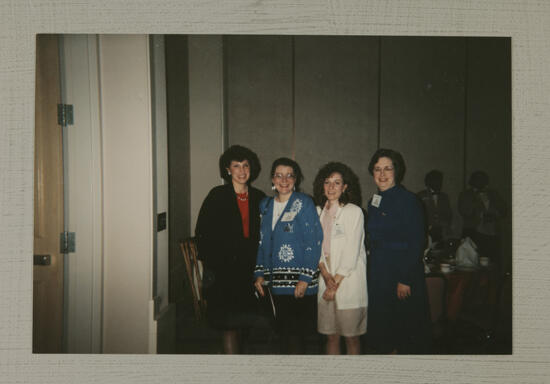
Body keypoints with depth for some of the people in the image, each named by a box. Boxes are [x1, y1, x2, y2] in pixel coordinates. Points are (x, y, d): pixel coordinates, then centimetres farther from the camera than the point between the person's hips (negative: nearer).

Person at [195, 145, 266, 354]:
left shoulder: (259, 198, 7)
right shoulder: (218, 196, -4)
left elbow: (262, 235, 12)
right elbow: (202, 232, -4)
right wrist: (210, 267, -10)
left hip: (249, 268, 5)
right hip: (223, 268, -4)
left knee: (242, 321, 14)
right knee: (230, 324, -6)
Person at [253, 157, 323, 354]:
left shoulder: (304, 203, -4)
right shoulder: (266, 205, 13)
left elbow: (314, 242, -9)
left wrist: (305, 279, -14)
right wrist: (260, 274, 8)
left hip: (299, 281, -5)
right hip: (276, 282, 5)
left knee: (294, 333, -5)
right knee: (283, 331, 10)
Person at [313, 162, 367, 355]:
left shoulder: (354, 212, -6)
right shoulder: (318, 212, 10)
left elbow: (351, 253, -9)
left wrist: (336, 282, -9)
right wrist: (325, 273, -9)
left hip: (349, 281, -4)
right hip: (325, 281, 4)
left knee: (351, 336, 4)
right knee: (331, 336, 10)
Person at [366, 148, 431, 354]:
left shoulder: (408, 200, -11)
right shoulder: (374, 201, 10)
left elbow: (416, 244, -14)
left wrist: (405, 280, -17)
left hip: (403, 274, -7)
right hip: (378, 275, 7)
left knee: (407, 330, 3)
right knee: (382, 327, 11)